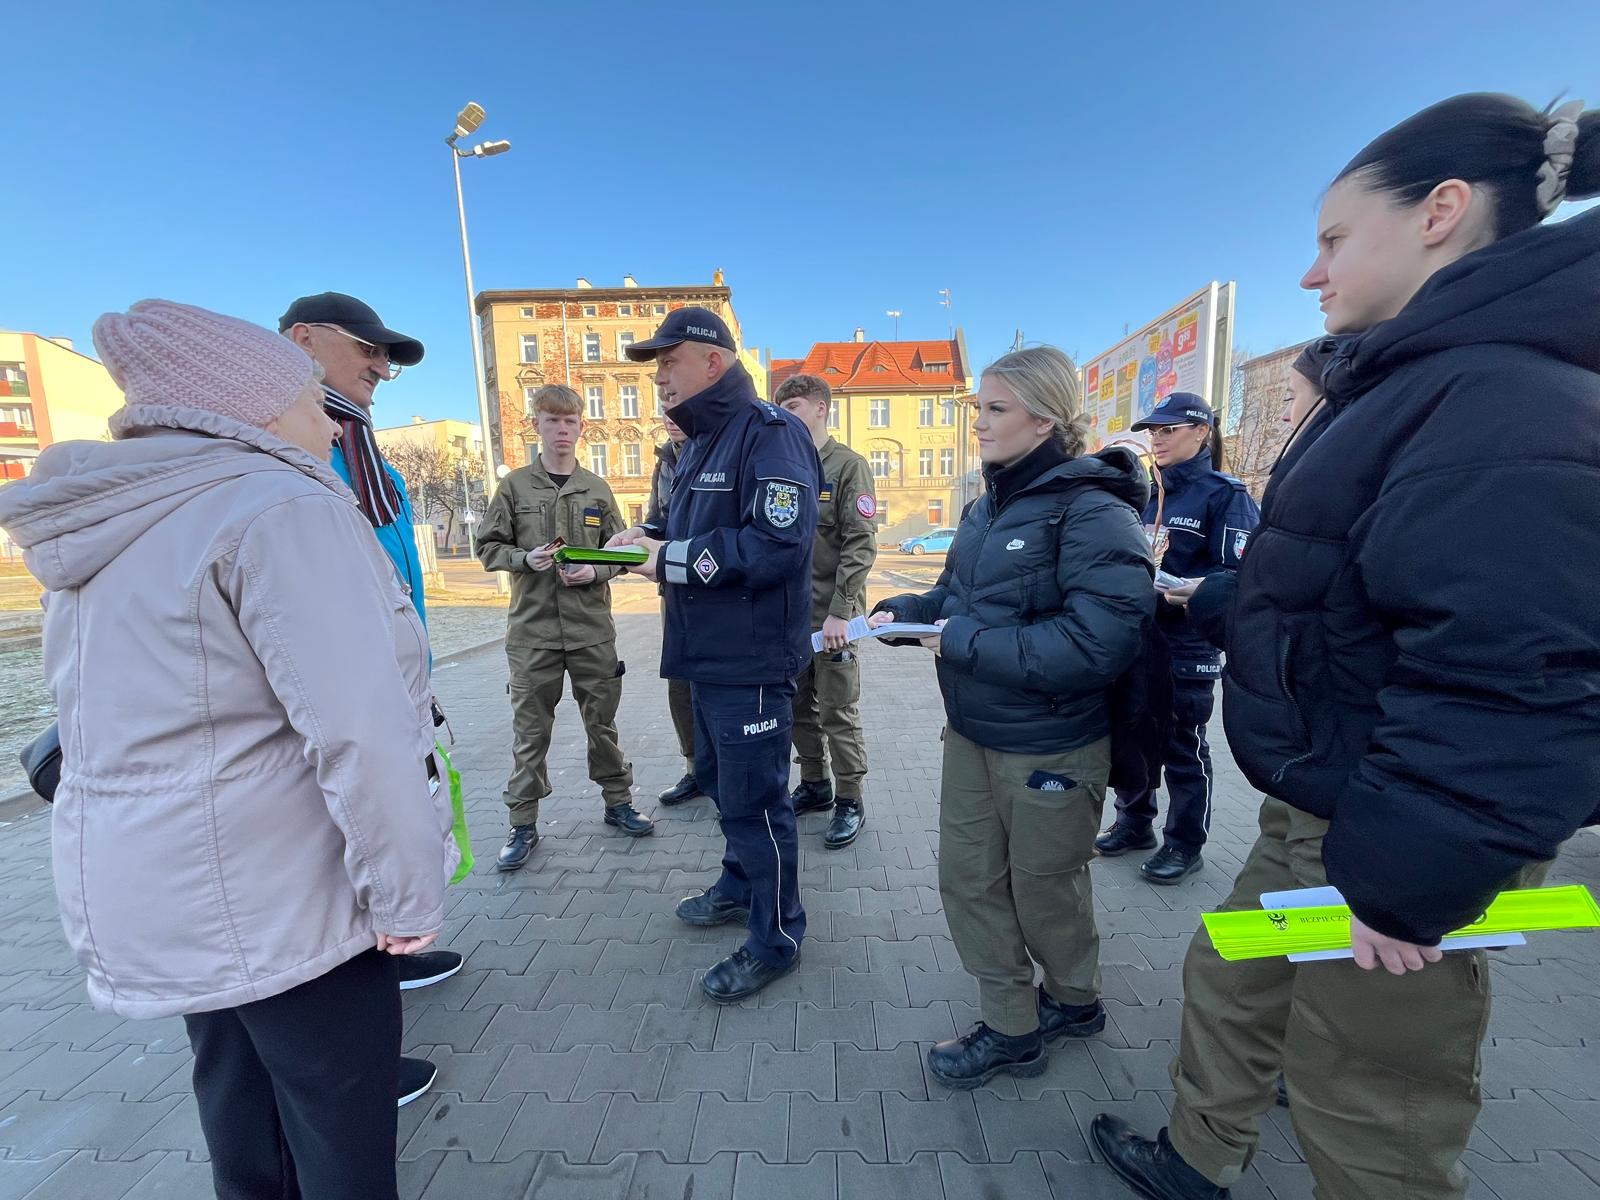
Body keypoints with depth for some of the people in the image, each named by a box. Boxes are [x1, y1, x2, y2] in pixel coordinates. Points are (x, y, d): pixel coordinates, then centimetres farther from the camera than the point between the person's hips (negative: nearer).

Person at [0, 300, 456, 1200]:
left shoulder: (113, 527, 10)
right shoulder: (281, 508, -19)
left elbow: (133, 716, 14)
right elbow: (360, 729, -27)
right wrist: (407, 892, -17)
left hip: (149, 889, 9)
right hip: (279, 895, -9)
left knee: (245, 1110, 26)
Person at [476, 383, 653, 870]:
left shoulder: (597, 489, 6)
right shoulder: (514, 485, 2)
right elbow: (488, 548, 4)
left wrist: (594, 572, -11)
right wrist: (525, 559, -14)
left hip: (592, 628, 1)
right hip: (531, 629, -1)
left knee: (602, 721, 12)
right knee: (529, 730, 8)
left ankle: (618, 802, 30)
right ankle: (523, 824, 23)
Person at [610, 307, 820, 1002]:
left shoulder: (769, 431, -14)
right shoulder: (700, 441, 17)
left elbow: (781, 543, -26)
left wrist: (673, 558, -20)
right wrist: (647, 542, 2)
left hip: (751, 658, -10)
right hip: (708, 652, 10)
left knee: (753, 800, 3)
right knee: (718, 779, 23)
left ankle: (776, 940, 25)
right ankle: (740, 886, 46)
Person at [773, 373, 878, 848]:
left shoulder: (848, 465, -6)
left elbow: (861, 545, -12)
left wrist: (840, 612, -18)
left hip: (831, 614, -6)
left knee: (838, 712, 4)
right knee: (798, 707, 15)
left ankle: (849, 802, 20)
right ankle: (815, 785, 33)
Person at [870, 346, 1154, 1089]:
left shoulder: (1093, 511, -19)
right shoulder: (990, 505, 6)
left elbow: (1098, 640, -28)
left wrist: (965, 642, -25)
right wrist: (898, 613, -7)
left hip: (1050, 748, -7)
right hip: (970, 733, 7)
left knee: (1044, 890, 17)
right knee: (969, 879, 16)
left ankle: (1074, 1000, 49)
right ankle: (1012, 1028, 38)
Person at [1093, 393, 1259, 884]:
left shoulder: (1225, 495, -7)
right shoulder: (1147, 495, 13)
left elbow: (1232, 576, -14)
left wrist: (1176, 594, -28)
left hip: (1187, 648, -6)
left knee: (1183, 749, 7)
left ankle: (1184, 845, 25)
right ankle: (1134, 824, 33)